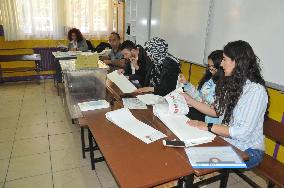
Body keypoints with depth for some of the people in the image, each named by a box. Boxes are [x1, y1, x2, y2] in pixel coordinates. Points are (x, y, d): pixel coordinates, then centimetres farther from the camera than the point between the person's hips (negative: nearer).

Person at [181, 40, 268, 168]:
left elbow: (243, 132, -23)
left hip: (247, 151, -6)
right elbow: (216, 111, 9)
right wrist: (191, 101, 3)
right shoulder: (230, 84, 3)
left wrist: (208, 127, -21)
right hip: (226, 141, 6)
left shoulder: (256, 91, -21)